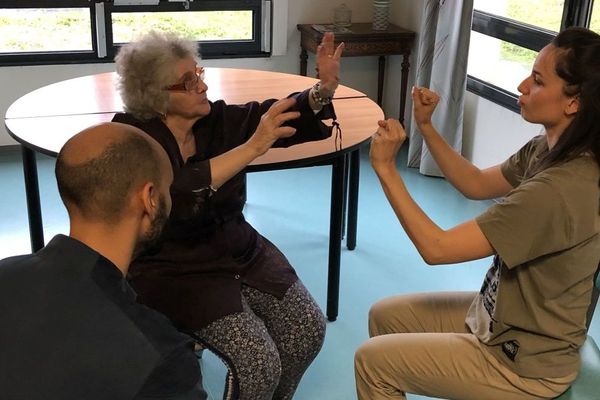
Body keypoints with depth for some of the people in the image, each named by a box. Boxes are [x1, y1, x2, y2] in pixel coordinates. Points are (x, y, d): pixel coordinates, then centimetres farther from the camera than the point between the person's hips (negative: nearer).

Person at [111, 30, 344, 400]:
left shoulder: (218, 118, -4)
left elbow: (279, 118, -7)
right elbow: (178, 197, -36)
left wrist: (324, 89, -28)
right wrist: (252, 147, -42)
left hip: (238, 249, 6)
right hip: (174, 269, -5)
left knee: (309, 328, -4)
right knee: (258, 362, -19)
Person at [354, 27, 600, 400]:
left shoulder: (560, 191, -34)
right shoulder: (549, 150, -5)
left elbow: (437, 248, -31)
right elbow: (477, 184, 9)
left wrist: (385, 167, -25)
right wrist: (426, 127, -3)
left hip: (524, 364, -9)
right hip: (501, 317, 9)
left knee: (372, 360, -1)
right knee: (385, 315, 15)